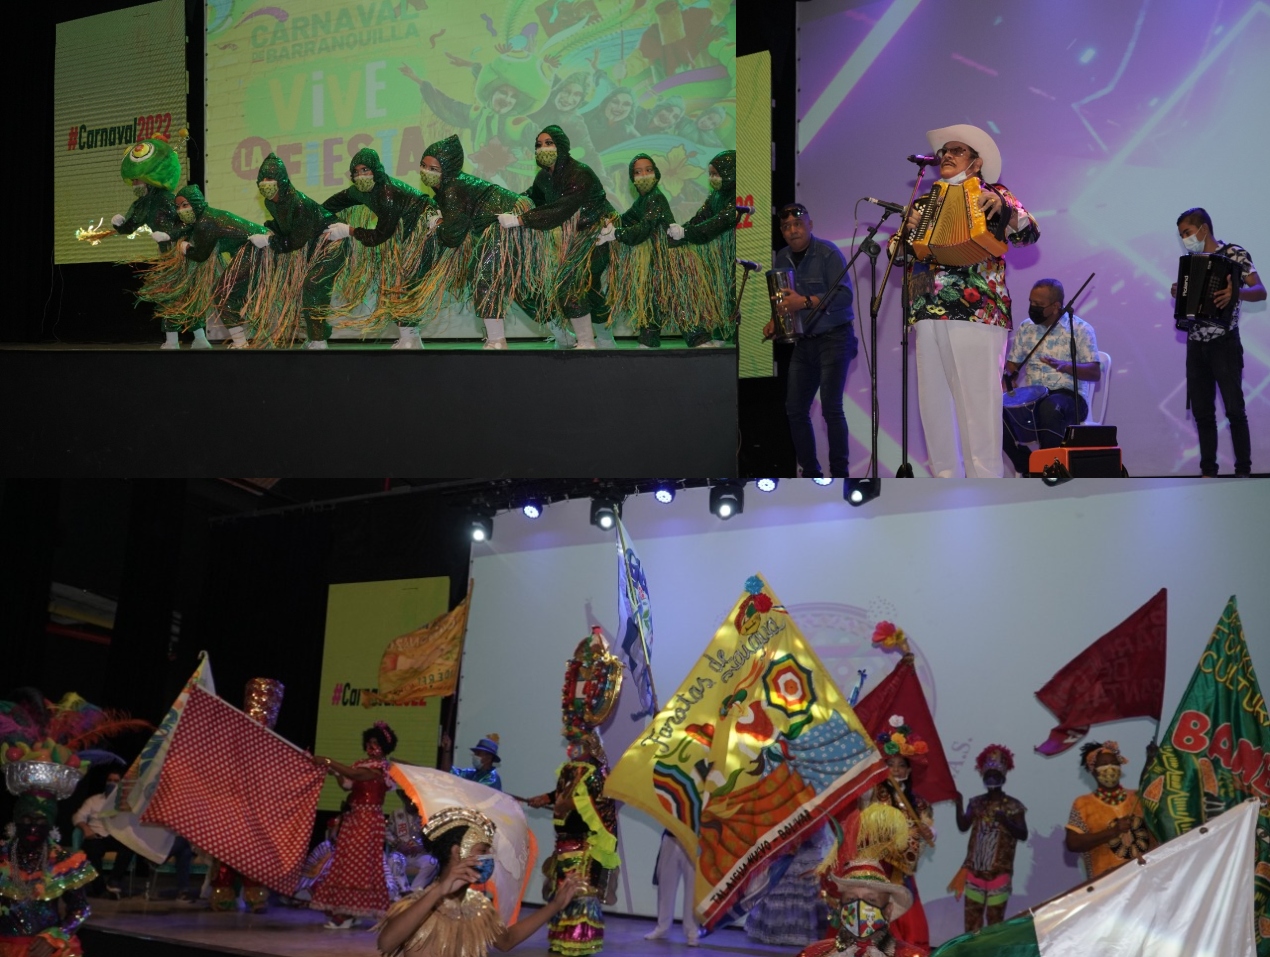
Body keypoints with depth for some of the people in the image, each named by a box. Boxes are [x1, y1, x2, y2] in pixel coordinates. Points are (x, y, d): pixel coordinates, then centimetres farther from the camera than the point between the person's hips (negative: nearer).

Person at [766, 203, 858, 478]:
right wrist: (775, 322, 5)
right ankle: (810, 472, 14)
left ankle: (839, 473, -5)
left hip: (833, 338, -7)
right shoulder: (782, 258, 10)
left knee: (831, 407, -12)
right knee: (795, 409, 4)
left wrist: (806, 302, -30)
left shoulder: (828, 253, -10)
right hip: (804, 341, 7)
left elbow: (844, 295, -20)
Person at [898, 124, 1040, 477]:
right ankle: (945, 479, 7)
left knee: (978, 403, -11)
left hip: (977, 312, -5)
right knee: (934, 403, 2)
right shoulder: (925, 203, 23)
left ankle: (985, 480, -11)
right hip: (929, 312, 5)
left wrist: (1001, 207, -19)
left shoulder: (992, 194, 11)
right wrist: (909, 229, -1)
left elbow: (1029, 233, -1)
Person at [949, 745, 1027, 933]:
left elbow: (1023, 834, -8)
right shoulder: (977, 802, 6)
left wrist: (1005, 821, -24)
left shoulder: (1013, 806, -3)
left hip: (999, 873, -3)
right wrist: (959, 804, -16)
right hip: (974, 871, 3)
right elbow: (963, 827, -2)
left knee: (995, 919, 2)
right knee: (971, 917, 6)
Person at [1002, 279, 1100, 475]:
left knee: (1050, 407, -41)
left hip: (1068, 397, -4)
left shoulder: (1080, 329, -1)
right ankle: (1027, 468, -6)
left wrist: (1064, 366, -26)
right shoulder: (1025, 327, 13)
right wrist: (1008, 378, -8)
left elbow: (1095, 372, -7)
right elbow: (1012, 365, 17)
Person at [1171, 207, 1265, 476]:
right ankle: (1208, 472, 9)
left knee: (1234, 408, -8)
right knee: (1201, 411, 5)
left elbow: (1260, 292, -10)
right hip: (1196, 344, 6)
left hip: (1224, 343, -6)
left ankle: (1243, 472, -6)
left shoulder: (1234, 254, -3)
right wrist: (1178, 294, 3)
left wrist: (1236, 293, -29)